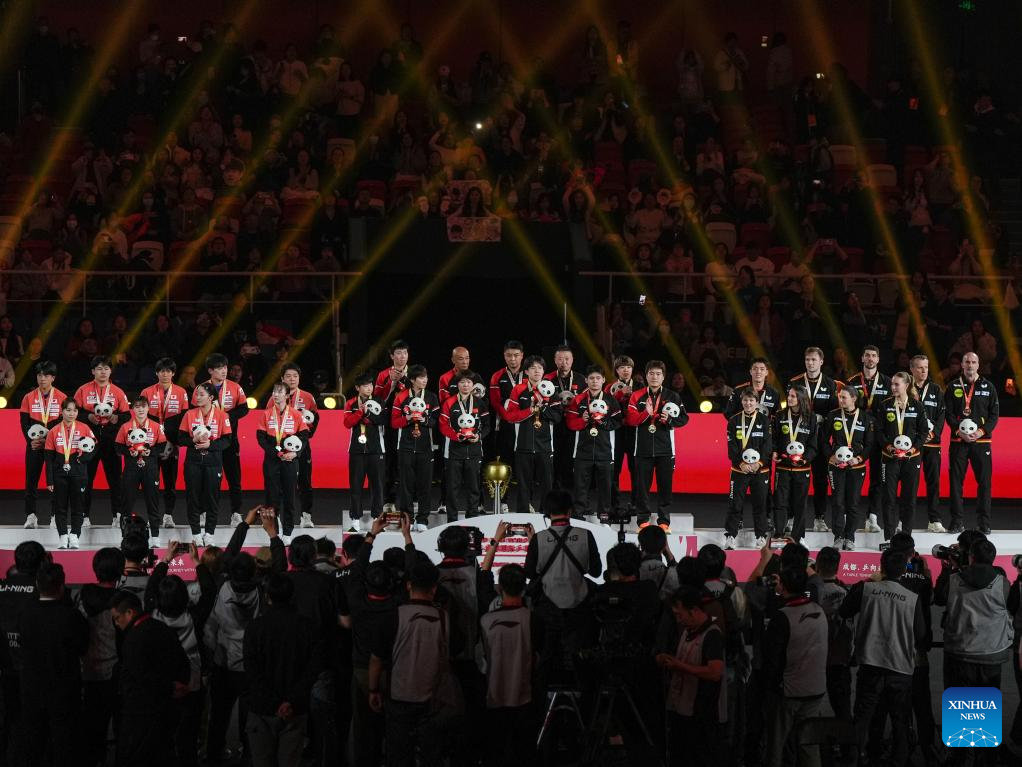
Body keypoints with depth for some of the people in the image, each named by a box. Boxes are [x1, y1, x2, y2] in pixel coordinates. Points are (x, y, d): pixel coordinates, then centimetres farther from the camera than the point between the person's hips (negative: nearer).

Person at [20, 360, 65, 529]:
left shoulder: (62, 398, 1)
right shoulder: (29, 398, 7)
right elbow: (25, 423, 4)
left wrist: (48, 438, -14)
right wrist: (31, 440, -12)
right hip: (34, 445, 2)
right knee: (31, 479, -1)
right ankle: (30, 516, 3)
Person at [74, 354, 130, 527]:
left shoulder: (117, 392, 9)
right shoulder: (83, 390, 7)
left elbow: (126, 415, 9)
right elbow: (75, 412, 6)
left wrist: (116, 418, -11)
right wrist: (89, 417, -11)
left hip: (111, 440, 1)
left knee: (114, 477, -1)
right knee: (86, 477, -1)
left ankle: (117, 515, 4)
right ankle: (84, 515, 5)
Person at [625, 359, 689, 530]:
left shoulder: (672, 397, 7)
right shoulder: (637, 397, 6)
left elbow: (684, 418, 5)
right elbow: (630, 419, -3)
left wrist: (669, 419, -13)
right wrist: (646, 413, -19)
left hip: (665, 449, 0)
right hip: (643, 449, 0)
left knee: (665, 486, 1)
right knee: (642, 485, 1)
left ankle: (664, 521, 8)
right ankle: (643, 520, 9)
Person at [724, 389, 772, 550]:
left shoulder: (764, 421, 3)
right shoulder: (734, 421, 4)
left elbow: (767, 444, -3)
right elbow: (731, 446, -2)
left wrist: (759, 463, -14)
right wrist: (741, 463, -13)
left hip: (760, 469, 0)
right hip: (739, 469, 0)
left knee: (760, 503, 5)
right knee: (735, 503, -1)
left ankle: (761, 536, 13)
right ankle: (731, 535, 6)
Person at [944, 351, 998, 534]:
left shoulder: (988, 387, 7)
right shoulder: (953, 387, 7)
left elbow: (995, 414, 5)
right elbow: (948, 413, 2)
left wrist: (982, 431, -10)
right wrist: (959, 431, -12)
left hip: (981, 440, 0)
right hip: (958, 441, 0)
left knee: (984, 481, -1)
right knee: (956, 480, -1)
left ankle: (984, 522, 5)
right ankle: (957, 521, 5)